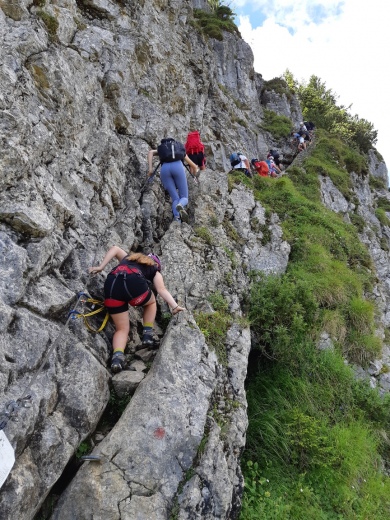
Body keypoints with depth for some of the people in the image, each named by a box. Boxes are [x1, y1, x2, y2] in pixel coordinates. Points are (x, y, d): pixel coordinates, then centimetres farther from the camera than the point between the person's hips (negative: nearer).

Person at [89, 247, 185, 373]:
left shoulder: (129, 258, 40)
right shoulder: (155, 271, 28)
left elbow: (114, 248, 28)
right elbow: (162, 290, 10)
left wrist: (100, 267, 26)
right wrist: (175, 306, 2)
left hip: (111, 285, 3)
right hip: (134, 283, -3)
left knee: (122, 328, 14)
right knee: (151, 301, 32)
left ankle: (117, 356, -12)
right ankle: (148, 334, 19)